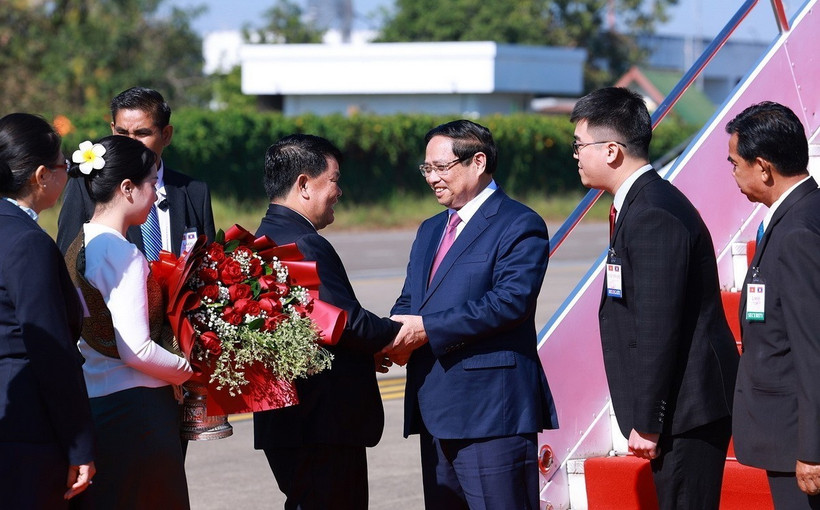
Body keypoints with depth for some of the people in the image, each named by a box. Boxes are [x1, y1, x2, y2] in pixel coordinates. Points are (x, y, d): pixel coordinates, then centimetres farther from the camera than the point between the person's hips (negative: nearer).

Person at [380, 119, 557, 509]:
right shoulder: (430, 231, 22)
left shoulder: (519, 225, -6)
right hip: (436, 414, 9)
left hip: (492, 409, -9)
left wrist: (428, 329, -20)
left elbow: (512, 299, -19)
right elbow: (409, 301, 21)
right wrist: (397, 336, -4)